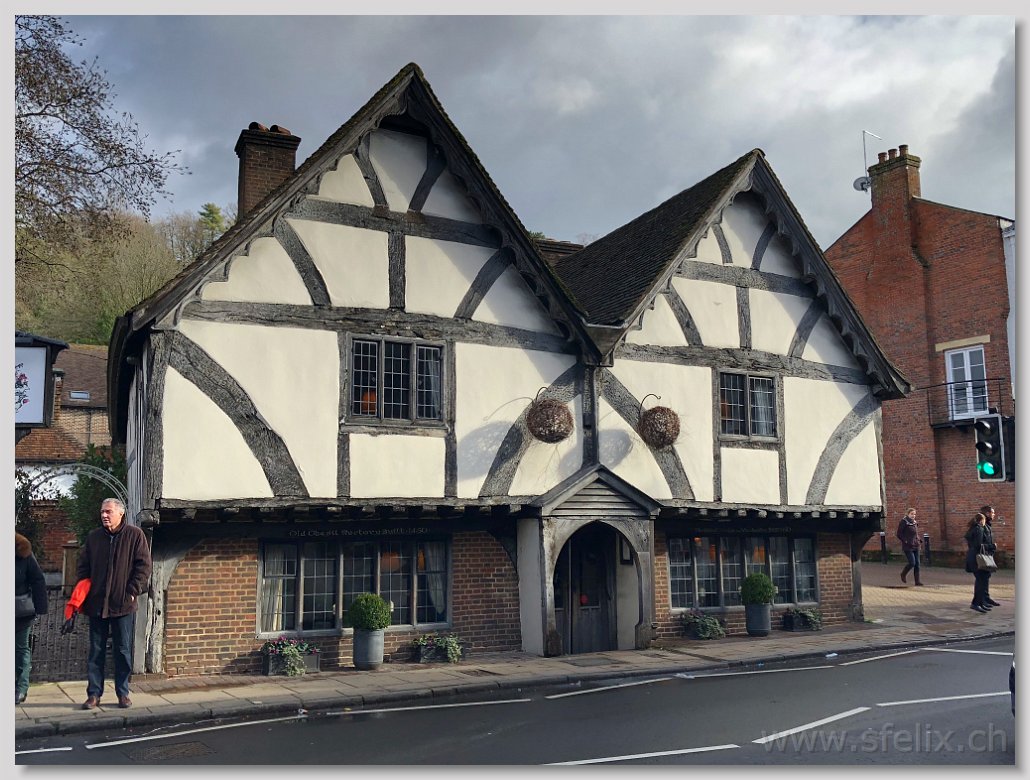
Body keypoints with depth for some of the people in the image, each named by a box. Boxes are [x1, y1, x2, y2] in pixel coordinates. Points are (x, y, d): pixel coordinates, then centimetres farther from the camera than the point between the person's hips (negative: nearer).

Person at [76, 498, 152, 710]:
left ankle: (123, 693, 14)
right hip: (96, 604, 3)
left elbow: (143, 566, -4)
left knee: (123, 651, 5)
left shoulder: (135, 535, -2)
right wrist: (82, 593, 2)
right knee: (96, 651, 7)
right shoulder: (93, 537, 8)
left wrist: (133, 592, -10)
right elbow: (83, 567, 14)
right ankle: (94, 694, 15)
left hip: (123, 604, -3)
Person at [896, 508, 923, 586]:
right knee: (912, 563, -11)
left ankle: (917, 580, 8)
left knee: (917, 563, 4)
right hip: (908, 547, -7)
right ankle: (903, 574, 15)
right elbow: (899, 534, -10)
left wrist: (918, 540, 11)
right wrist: (906, 541, -13)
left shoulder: (915, 523, 12)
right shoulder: (903, 522, -9)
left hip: (916, 546, 7)